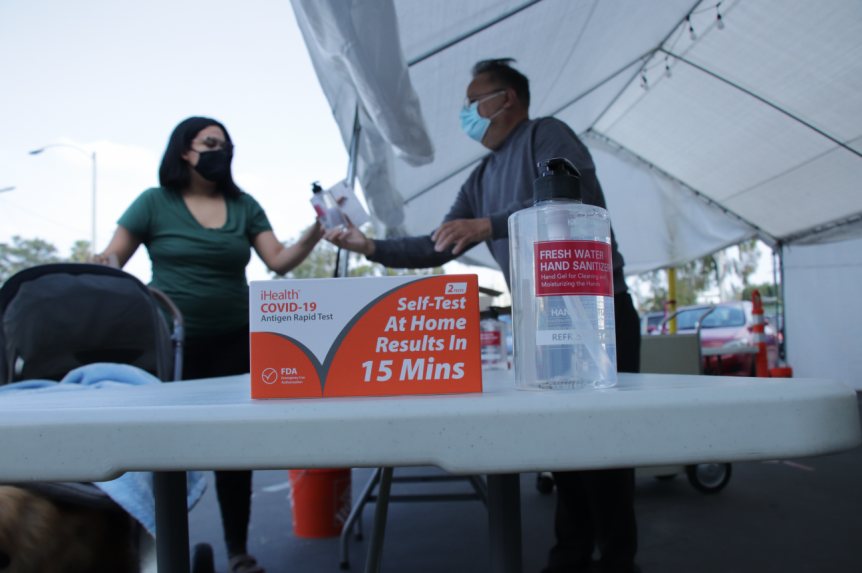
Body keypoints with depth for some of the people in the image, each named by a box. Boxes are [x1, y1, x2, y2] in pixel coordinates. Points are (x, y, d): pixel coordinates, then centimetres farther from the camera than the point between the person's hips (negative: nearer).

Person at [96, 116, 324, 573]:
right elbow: (111, 259, 2)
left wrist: (315, 231, -12)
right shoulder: (154, 203, 2)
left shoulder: (244, 206, 9)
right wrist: (104, 265, -21)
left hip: (232, 343, 3)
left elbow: (280, 261, 2)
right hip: (171, 343, -2)